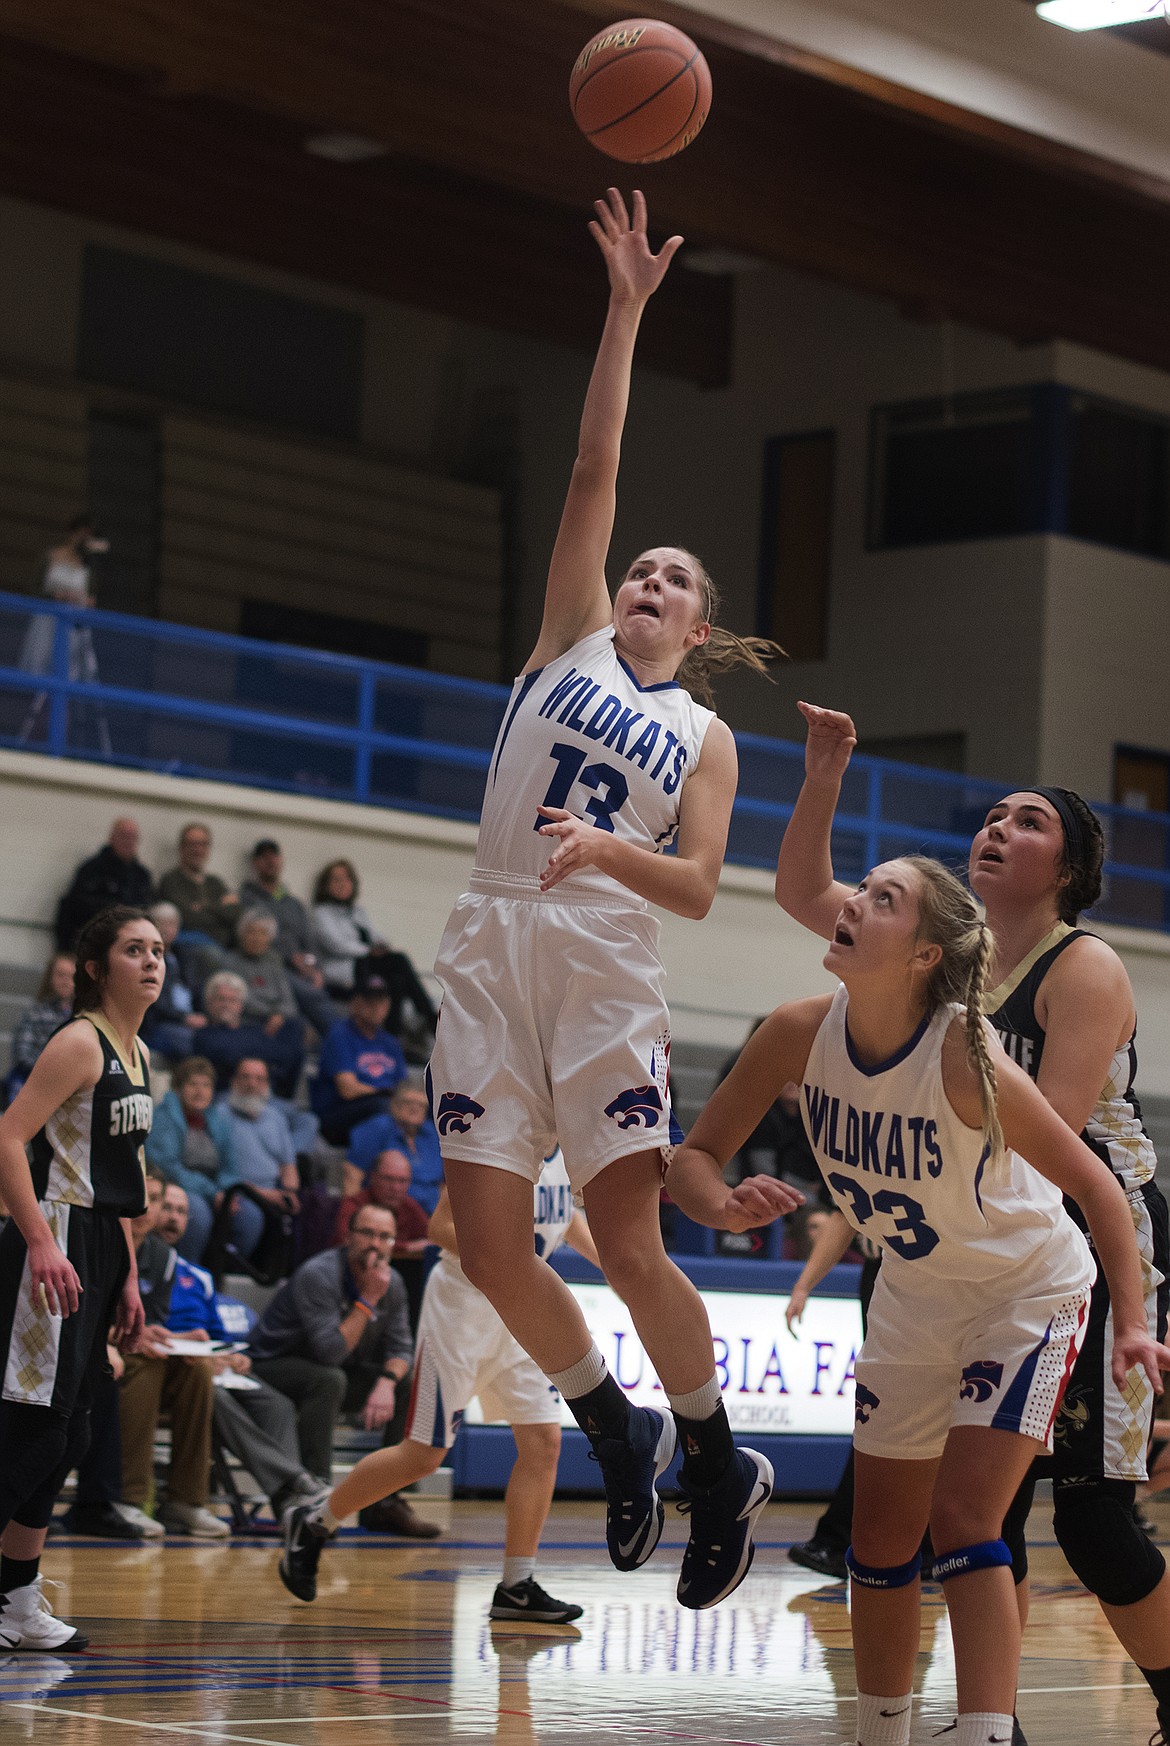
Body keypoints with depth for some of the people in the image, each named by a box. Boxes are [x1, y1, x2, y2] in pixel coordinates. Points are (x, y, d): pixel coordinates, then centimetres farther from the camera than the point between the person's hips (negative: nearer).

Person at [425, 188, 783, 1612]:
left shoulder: (705, 735, 13)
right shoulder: (571, 639, 17)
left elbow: (700, 888, 2)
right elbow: (594, 470, 10)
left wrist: (613, 852, -18)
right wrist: (626, 310, 4)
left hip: (608, 969, -2)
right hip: (494, 952, 2)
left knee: (630, 1245, -12)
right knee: (490, 1249, -5)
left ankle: (718, 1464, 8)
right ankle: (617, 1435, 17)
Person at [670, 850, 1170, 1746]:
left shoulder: (966, 1062, -33)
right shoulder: (801, 1033, -20)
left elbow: (1093, 1184, -23)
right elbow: (695, 1158, -13)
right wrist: (726, 1205, -36)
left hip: (1028, 1293, -5)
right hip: (914, 1298, 6)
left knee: (964, 1523, -18)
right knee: (882, 1540, 12)